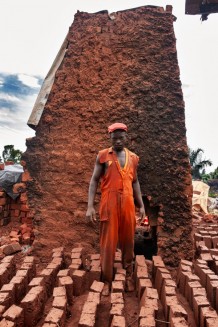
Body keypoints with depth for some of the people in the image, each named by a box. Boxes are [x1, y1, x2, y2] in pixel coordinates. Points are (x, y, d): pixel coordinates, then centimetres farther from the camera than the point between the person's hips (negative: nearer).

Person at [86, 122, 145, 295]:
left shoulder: (133, 158, 11)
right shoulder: (103, 155, 1)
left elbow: (135, 182, 16)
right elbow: (94, 180, -1)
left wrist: (141, 205, 12)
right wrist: (90, 206, -9)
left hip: (128, 203, 3)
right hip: (109, 204, -3)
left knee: (128, 240, 12)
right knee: (108, 242, 4)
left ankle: (129, 275, 31)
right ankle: (107, 280, 18)